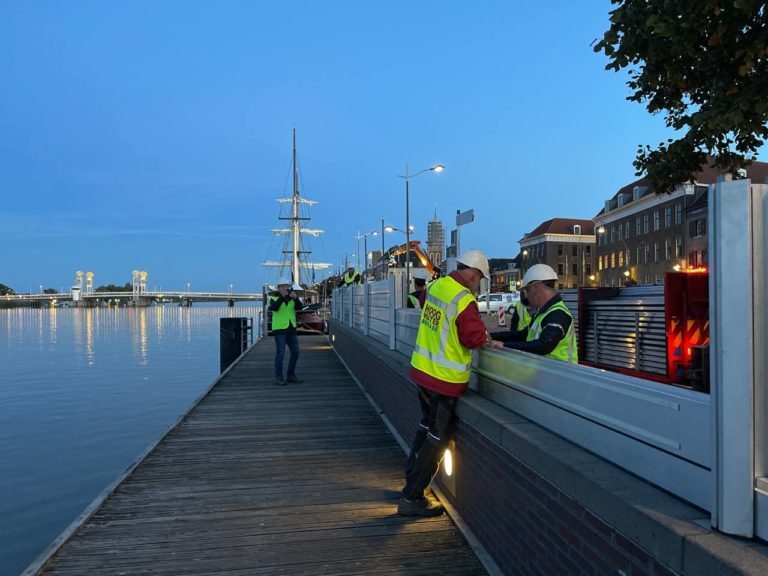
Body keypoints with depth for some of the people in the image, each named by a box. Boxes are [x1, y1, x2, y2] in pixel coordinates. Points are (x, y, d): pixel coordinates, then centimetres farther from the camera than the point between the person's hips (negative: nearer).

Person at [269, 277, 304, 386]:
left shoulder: (291, 298, 10)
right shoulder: (274, 298, -2)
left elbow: (300, 307, -7)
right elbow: (274, 308, -23)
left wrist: (295, 298, -22)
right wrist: (282, 297, -28)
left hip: (291, 329, 5)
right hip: (279, 329, -5)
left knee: (295, 352, 6)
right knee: (280, 353, -7)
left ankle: (291, 375, 19)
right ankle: (278, 377, 1)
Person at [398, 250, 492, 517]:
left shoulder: (436, 286, 3)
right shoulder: (464, 300, -21)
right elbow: (474, 338, -20)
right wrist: (485, 334, 3)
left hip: (421, 369, 8)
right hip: (444, 379, -8)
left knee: (427, 426, 24)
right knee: (437, 439, 5)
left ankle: (412, 478, 37)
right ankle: (412, 499, 13)